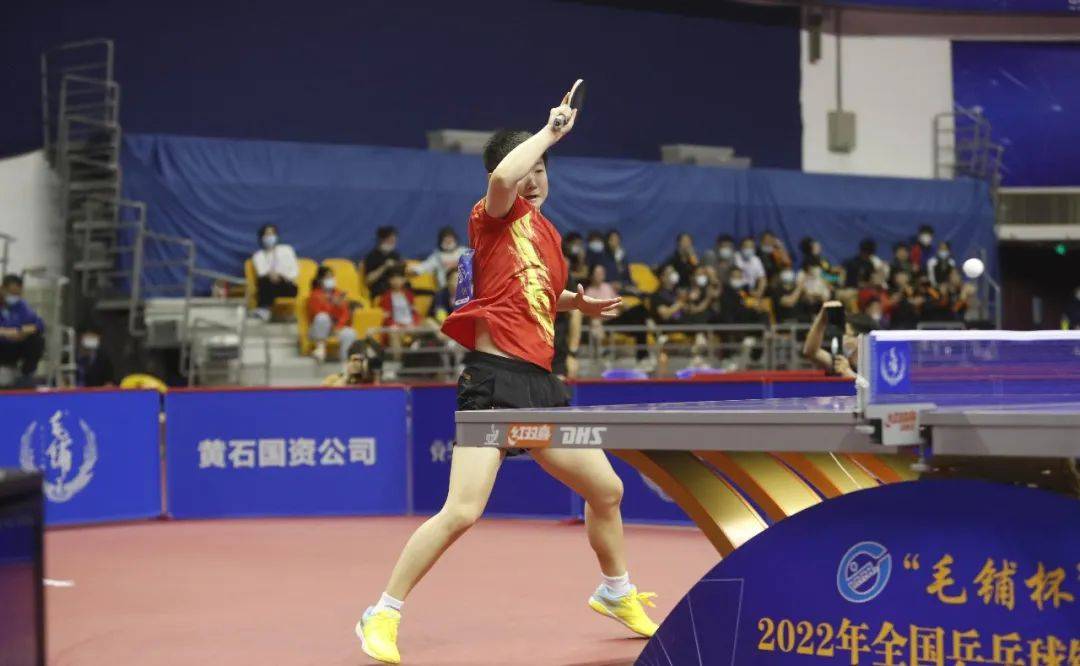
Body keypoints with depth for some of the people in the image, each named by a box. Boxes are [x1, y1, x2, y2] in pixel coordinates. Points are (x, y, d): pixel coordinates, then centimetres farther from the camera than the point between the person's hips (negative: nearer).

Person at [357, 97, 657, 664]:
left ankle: (616, 594, 42)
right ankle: (382, 617, -6)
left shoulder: (547, 233, 19)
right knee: (462, 510, -18)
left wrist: (578, 303, 20)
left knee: (606, 490, 18)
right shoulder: (497, 217, -3)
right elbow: (503, 177, -28)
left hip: (540, 386, 8)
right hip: (495, 381, -8)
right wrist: (552, 129, -15)